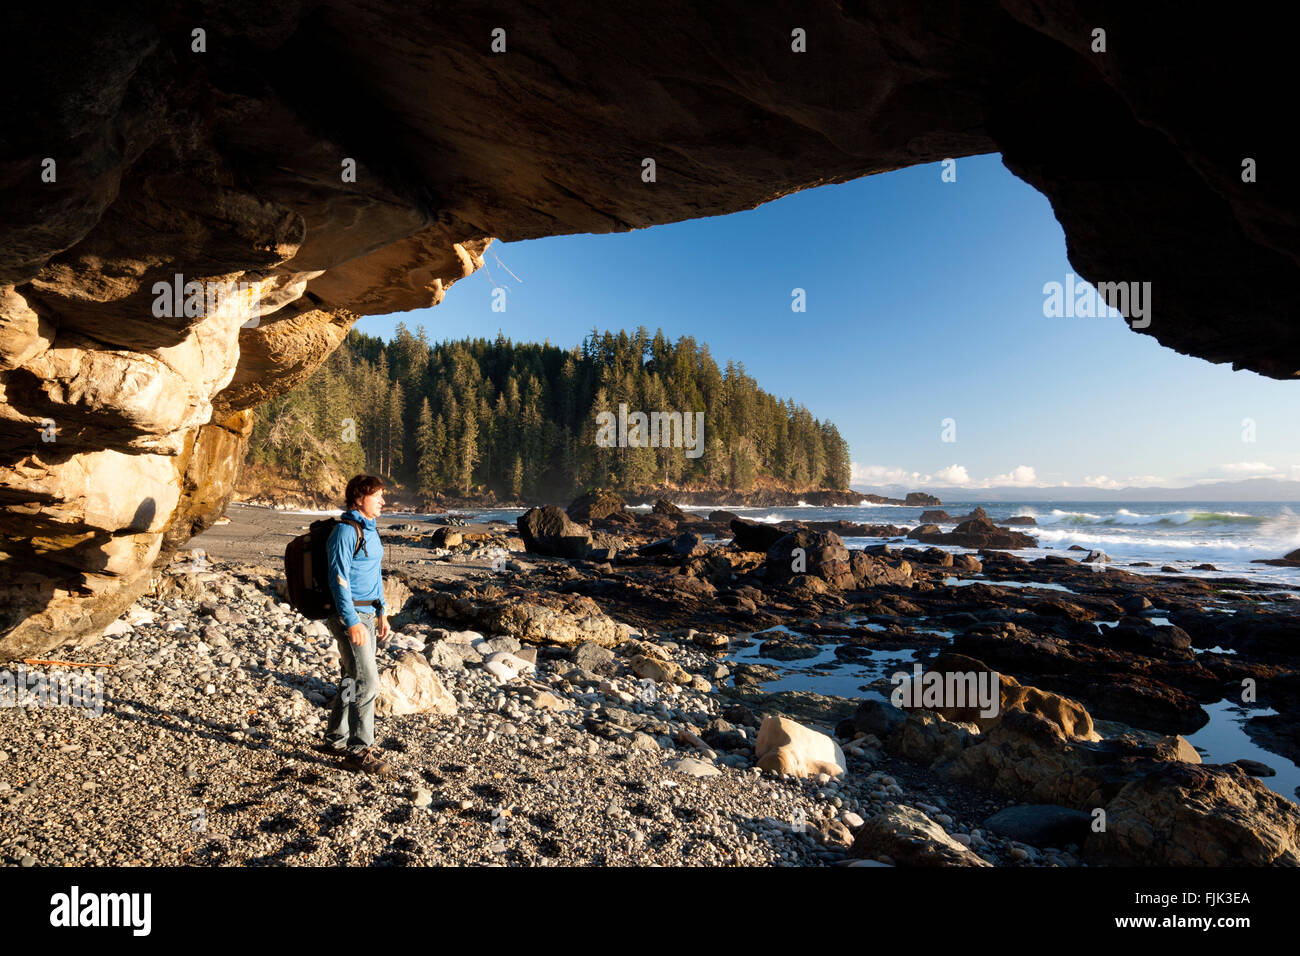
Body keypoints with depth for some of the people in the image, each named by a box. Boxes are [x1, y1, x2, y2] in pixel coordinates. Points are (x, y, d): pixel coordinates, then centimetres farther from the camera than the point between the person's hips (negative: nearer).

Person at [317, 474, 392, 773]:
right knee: (366, 682, -8)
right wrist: (352, 622, -22)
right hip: (349, 614, -9)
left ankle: (336, 739, 29)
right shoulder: (345, 531, -14)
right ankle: (359, 749, 3)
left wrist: (382, 613, 20)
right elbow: (339, 579, -19)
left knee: (353, 679, 16)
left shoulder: (370, 529, 14)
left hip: (367, 613, 9)